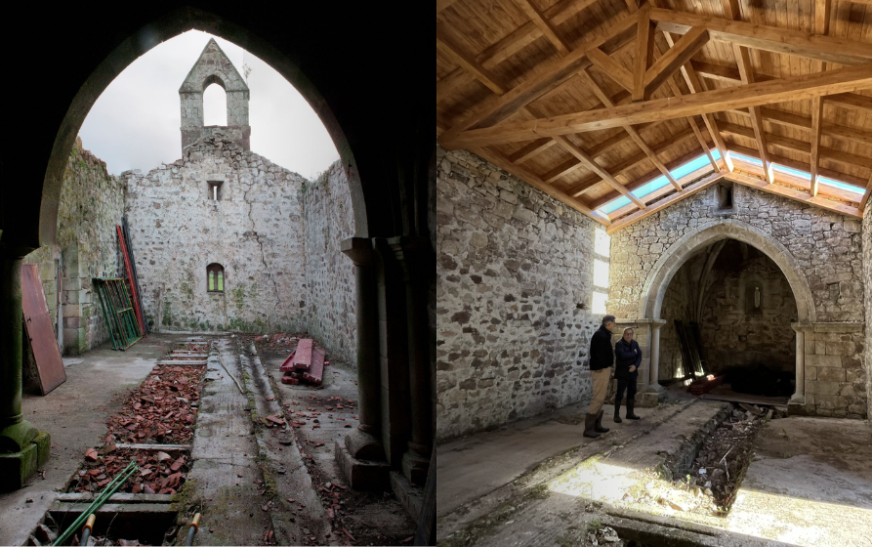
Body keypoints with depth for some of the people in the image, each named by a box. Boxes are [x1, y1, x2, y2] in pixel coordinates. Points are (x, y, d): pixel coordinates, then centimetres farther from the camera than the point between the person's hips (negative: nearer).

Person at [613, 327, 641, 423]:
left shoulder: (635, 343, 8)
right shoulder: (619, 344, -11)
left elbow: (639, 356, 2)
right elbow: (623, 356, -25)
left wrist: (635, 365, -14)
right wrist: (634, 353, -10)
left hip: (632, 372, 6)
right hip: (622, 373, -6)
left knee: (632, 392, 10)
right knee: (620, 393, -5)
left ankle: (630, 413, 20)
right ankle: (616, 414, 0)